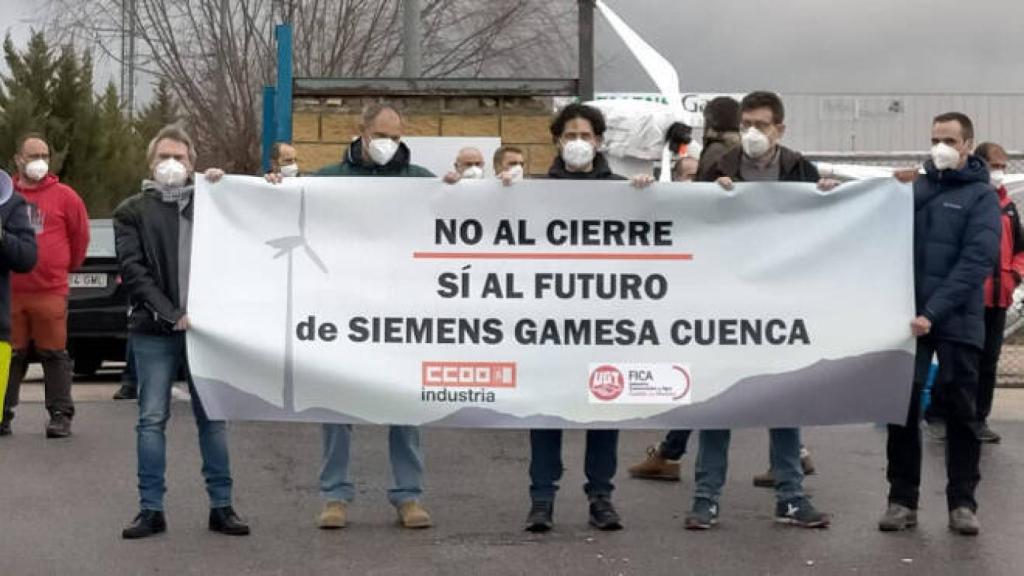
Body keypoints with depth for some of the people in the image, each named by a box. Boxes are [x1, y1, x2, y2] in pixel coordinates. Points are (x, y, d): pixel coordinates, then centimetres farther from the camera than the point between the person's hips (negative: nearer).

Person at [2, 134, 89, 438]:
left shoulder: (64, 196, 2)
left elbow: (80, 234, 10)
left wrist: (68, 265, 18)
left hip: (50, 291, -2)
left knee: (54, 354, 0)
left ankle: (61, 415, 5)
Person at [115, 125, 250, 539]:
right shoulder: (133, 211, 7)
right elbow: (133, 271, -3)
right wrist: (171, 314, -12)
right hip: (154, 331, -1)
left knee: (212, 418, 4)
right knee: (152, 419, 0)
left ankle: (221, 506, 9)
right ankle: (151, 509, 4)